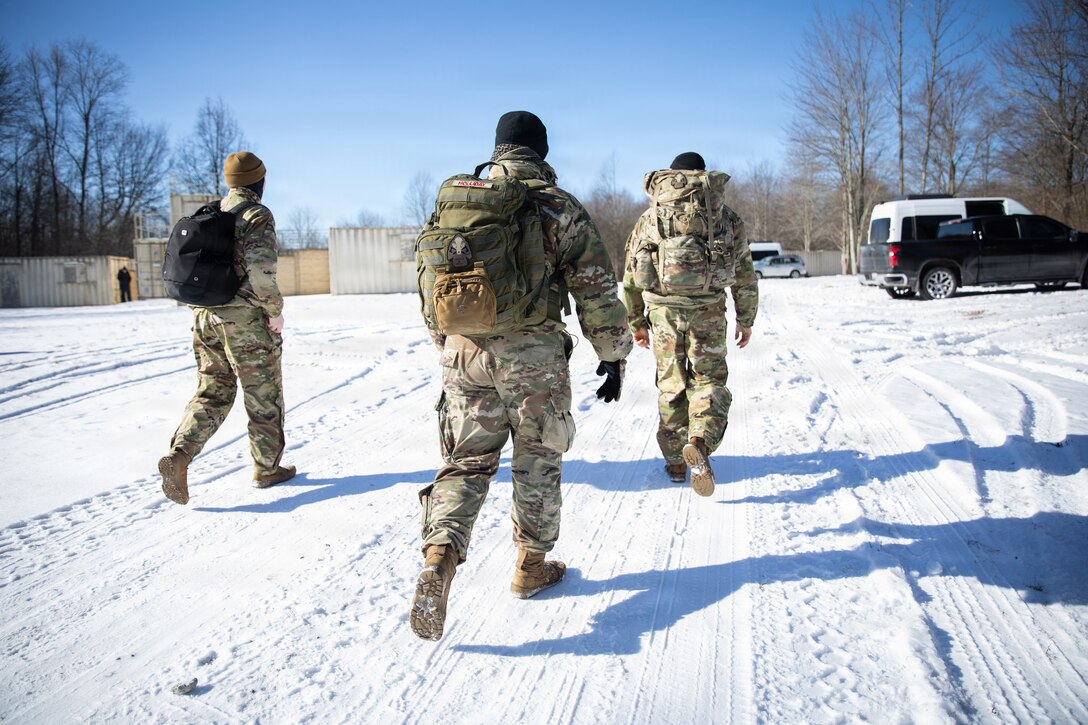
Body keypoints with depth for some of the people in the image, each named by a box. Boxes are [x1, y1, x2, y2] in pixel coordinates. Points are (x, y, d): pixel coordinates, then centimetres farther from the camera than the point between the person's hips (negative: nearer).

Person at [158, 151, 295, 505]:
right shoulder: (257, 215, -10)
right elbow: (260, 270, -22)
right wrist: (275, 310, -10)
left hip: (204, 317, 7)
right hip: (245, 320, -6)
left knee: (212, 392, 14)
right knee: (264, 396, 8)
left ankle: (179, 453, -5)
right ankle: (267, 468, 19)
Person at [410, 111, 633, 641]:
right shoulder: (560, 208, -2)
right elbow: (597, 291, -3)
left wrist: (446, 345, 27)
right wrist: (613, 356, 5)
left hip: (464, 352, 3)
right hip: (533, 353, -3)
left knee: (466, 461, 10)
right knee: (537, 459, 14)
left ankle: (440, 553, -10)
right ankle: (531, 566, 24)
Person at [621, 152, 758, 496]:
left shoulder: (649, 216, 15)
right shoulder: (727, 216, 12)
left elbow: (631, 275, 14)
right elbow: (744, 273, 11)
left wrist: (636, 322, 21)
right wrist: (746, 319, 20)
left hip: (662, 308, 1)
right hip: (708, 309, -1)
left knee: (671, 383, 12)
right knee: (708, 379, 8)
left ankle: (675, 462, 19)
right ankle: (700, 443, -17)